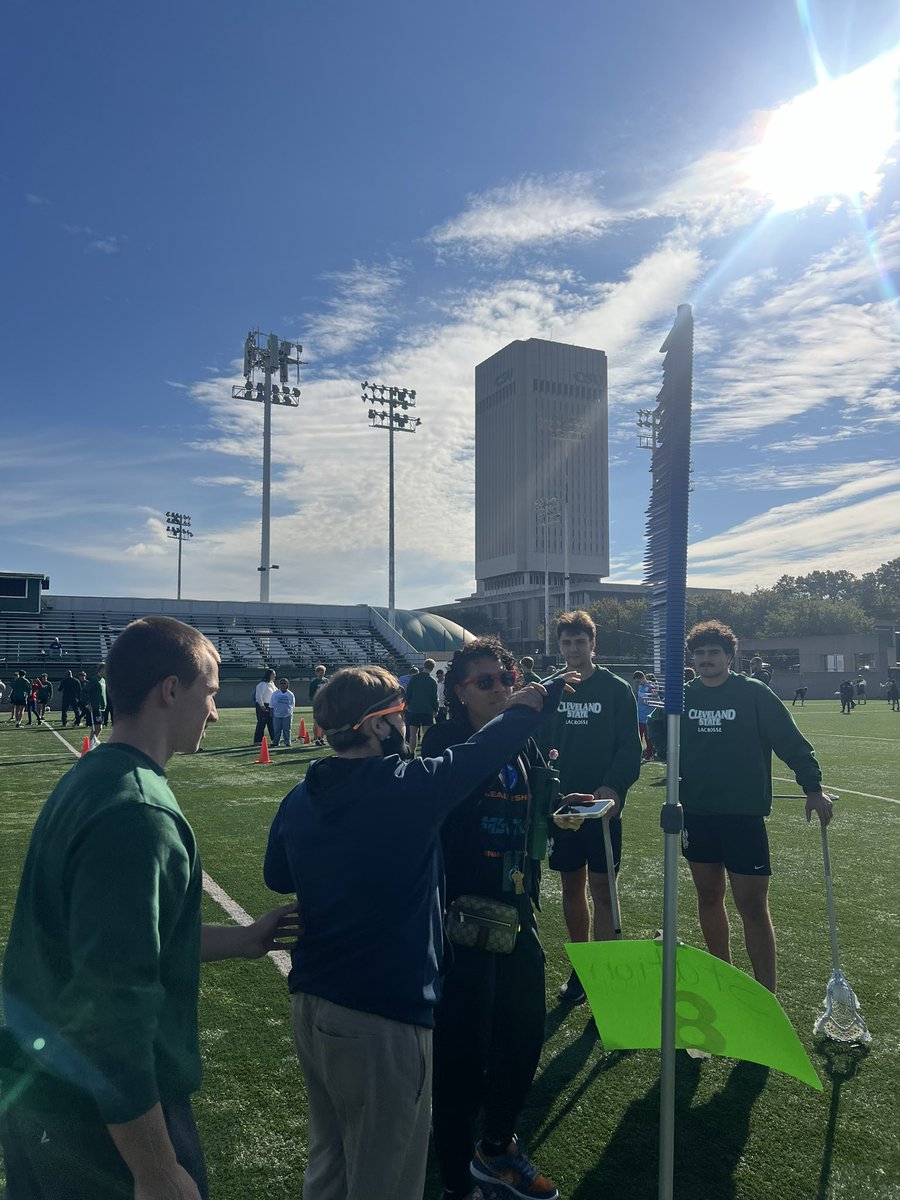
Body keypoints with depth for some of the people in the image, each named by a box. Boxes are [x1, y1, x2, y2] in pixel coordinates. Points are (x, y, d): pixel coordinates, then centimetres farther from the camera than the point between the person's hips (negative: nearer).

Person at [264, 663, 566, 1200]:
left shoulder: (299, 799, -2)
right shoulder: (406, 787, -20)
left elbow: (278, 877, 15)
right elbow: (481, 751, -6)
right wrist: (531, 705, 12)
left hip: (310, 1004, 7)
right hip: (384, 1019, -7)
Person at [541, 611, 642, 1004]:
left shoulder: (616, 689, -4)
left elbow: (630, 747, -7)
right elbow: (539, 744, 8)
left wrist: (613, 786, -21)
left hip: (602, 805, -4)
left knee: (601, 888, -1)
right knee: (571, 886, 13)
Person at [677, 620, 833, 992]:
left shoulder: (754, 693, -7)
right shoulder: (685, 696, 4)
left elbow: (791, 741, -8)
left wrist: (813, 787, -13)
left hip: (744, 815, -4)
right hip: (697, 814, 5)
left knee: (752, 906, -4)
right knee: (708, 896, 16)